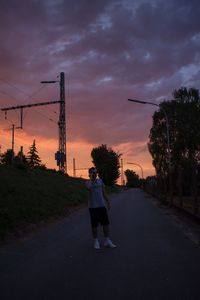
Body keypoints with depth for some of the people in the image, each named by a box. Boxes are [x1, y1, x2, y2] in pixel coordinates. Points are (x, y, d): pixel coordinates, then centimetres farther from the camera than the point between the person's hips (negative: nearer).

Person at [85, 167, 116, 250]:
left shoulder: (100, 181, 10)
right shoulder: (88, 182, -3)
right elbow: (89, 188, -28)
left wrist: (108, 202, 13)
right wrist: (91, 178, -15)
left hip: (102, 205, 4)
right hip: (93, 207, -4)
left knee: (106, 223, 5)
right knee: (94, 225, 3)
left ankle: (107, 241, 16)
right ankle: (96, 242, 17)